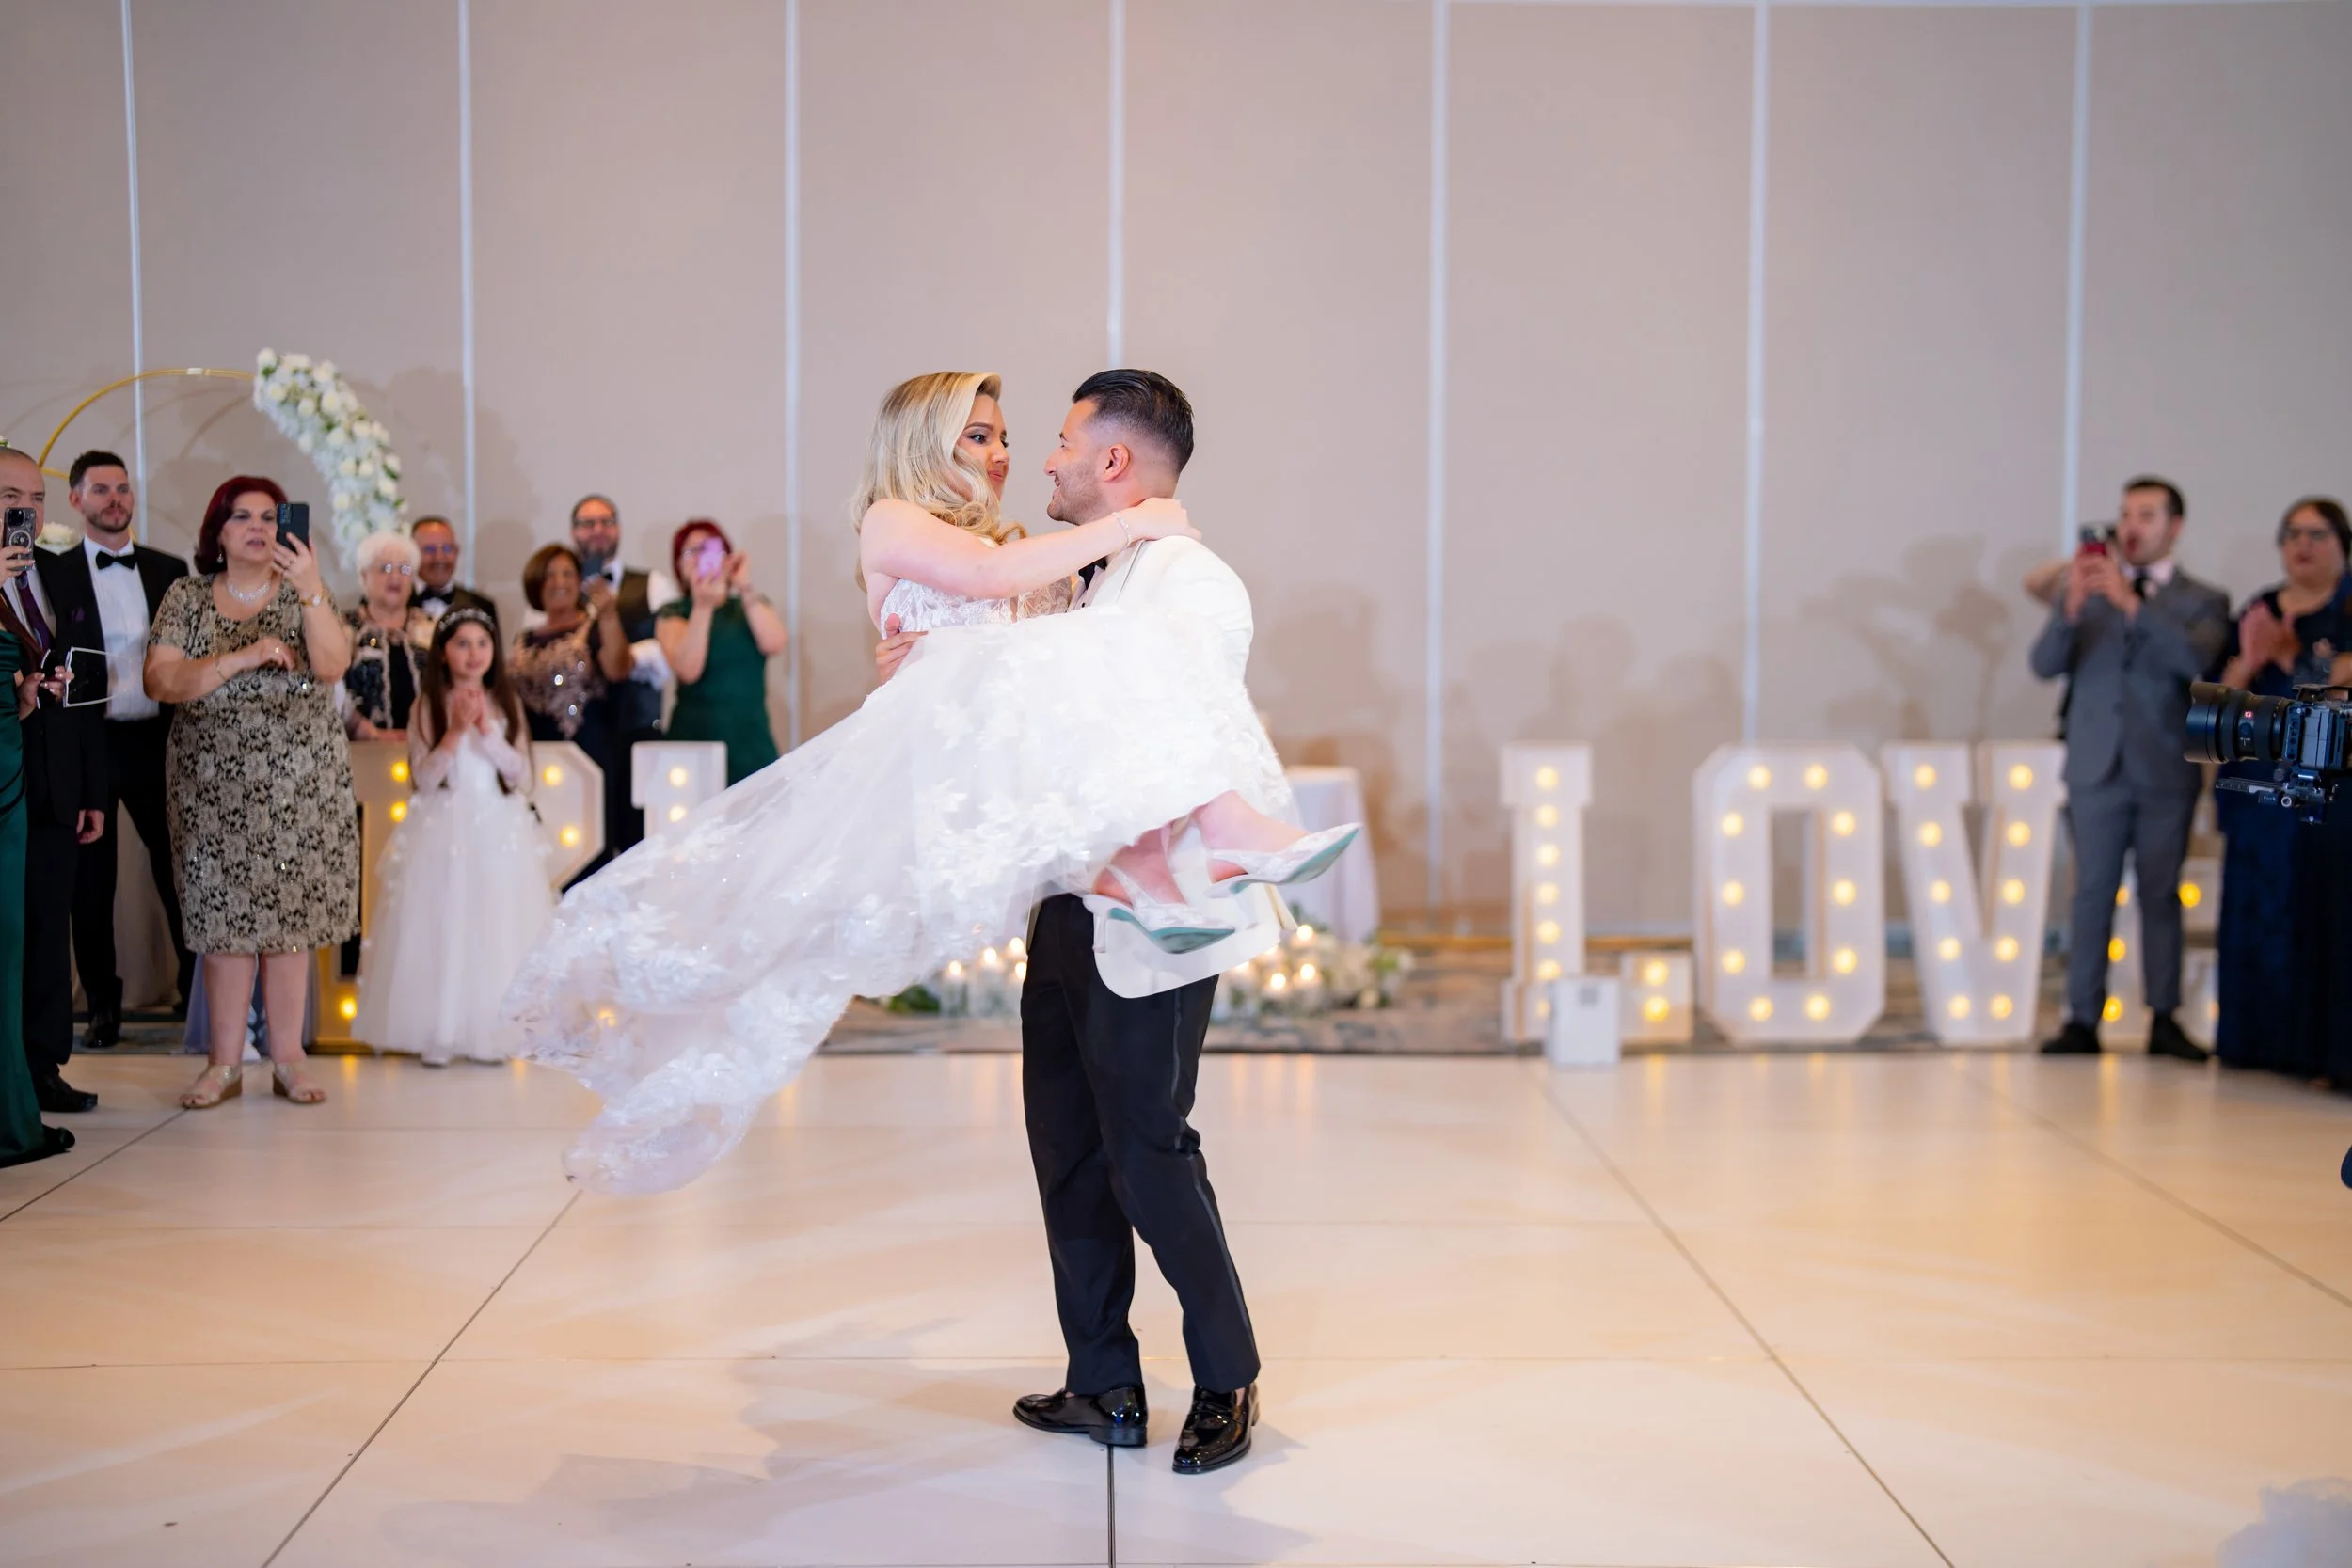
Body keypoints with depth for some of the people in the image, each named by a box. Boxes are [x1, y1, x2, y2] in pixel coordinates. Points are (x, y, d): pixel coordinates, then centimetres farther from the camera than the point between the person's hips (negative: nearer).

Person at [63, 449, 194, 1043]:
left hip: (155, 741, 1)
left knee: (181, 872, 2)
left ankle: (200, 994, 13)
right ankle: (103, 1008, 16)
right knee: (90, 881, 6)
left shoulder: (169, 570, 9)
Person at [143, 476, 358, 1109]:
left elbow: (332, 666, -13)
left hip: (298, 786, 0)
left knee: (289, 916, 1)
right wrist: (242, 658, -18)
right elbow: (160, 680, -7)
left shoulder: (303, 594, 4)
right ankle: (225, 1062, 6)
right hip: (214, 786, 0)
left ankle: (288, 1058, 7)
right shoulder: (187, 598, 5)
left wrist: (311, 588, -25)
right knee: (223, 916, 0)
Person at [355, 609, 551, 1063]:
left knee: (496, 931, 2)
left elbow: (520, 773, 0)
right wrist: (456, 731, -15)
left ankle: (492, 1033, 9)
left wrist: (485, 731, -11)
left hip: (501, 835, 2)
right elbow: (424, 779, -6)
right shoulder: (429, 707, 1)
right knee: (441, 929, -4)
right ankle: (437, 1035, 2)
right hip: (443, 832, -2)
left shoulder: (506, 703, 8)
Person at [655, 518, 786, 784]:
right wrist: (702, 605, -18)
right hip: (695, 738, -1)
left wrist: (746, 589, -8)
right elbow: (688, 670, -11)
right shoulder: (673, 613, 7)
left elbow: (774, 644, -6)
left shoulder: (753, 605, 15)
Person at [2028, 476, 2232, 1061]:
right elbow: (2045, 664, -1)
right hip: (2097, 769, 1)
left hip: (2166, 772, -1)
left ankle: (2164, 1020, 12)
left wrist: (2131, 603, -22)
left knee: (2161, 896, 5)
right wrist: (2070, 610, -20)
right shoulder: (2084, 588, 9)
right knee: (2092, 895, 0)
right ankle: (2082, 1022, 0)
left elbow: (2195, 659, -15)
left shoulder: (2202, 602, 5)